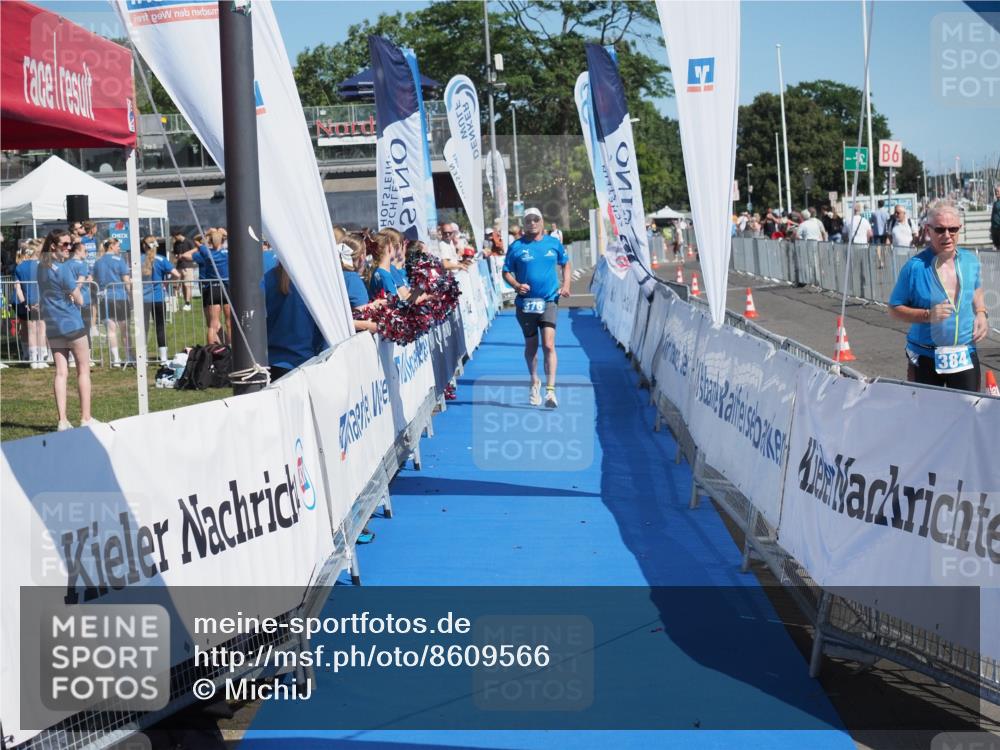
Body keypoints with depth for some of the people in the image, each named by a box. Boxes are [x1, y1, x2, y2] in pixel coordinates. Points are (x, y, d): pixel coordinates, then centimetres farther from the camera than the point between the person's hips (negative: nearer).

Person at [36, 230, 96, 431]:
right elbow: (79, 300, -12)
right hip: (72, 324, -6)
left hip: (52, 327, 6)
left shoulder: (41, 267, 9)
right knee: (83, 370, 4)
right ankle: (85, 418, 4)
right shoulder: (65, 267, -15)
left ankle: (62, 420, -1)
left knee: (61, 372, 5)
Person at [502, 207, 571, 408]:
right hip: (525, 303, 1)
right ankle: (534, 383, 36)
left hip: (549, 301, -1)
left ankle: (550, 390, -15)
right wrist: (516, 285, -15)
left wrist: (565, 285, 4)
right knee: (531, 346, 13)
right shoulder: (516, 247, 0)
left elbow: (565, 263, 19)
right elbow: (506, 272, 5)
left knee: (548, 345, -14)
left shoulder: (554, 243, 5)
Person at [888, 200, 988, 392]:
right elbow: (894, 308, -6)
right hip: (925, 359, -3)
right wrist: (927, 315, -19)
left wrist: (981, 313, 2)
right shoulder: (915, 267, -11)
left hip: (965, 356, 3)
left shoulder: (971, 261, 3)